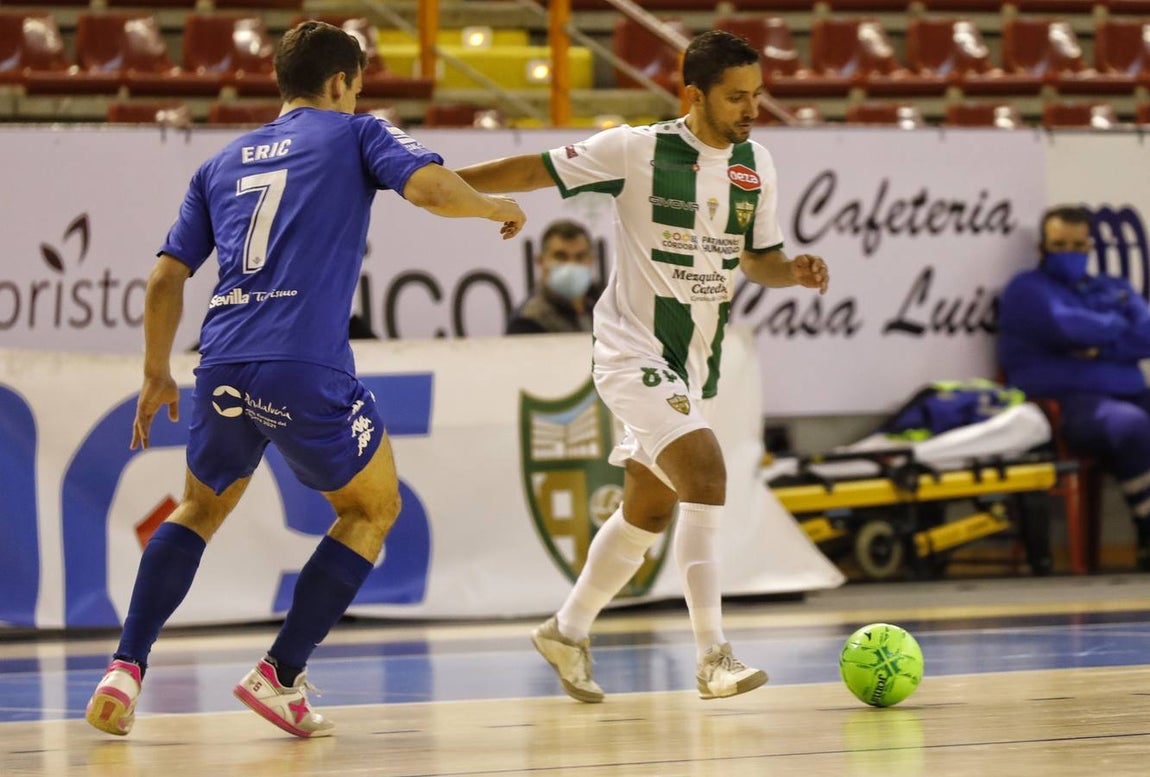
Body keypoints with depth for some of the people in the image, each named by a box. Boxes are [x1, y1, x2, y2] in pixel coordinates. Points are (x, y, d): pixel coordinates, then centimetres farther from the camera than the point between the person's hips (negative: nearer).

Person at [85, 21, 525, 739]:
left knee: (201, 509, 27)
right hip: (309, 371, -5)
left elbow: (166, 280, 20)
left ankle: (126, 670, 9)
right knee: (373, 511, 18)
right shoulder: (355, 134, 10)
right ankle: (281, 677, 7)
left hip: (224, 367, 5)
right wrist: (496, 208, 11)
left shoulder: (223, 164, 22)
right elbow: (431, 187, -9)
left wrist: (158, 375, 31)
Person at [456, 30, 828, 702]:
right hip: (635, 351, -7)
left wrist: (795, 270, -9)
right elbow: (535, 171, -7)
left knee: (649, 511, 16)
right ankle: (713, 657, -24)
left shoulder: (757, 167, 3)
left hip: (695, 364, 7)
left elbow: (759, 260, 13)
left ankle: (568, 633, 36)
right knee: (706, 474, -24)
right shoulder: (638, 150, -14)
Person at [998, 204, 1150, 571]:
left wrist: (1099, 348, -6)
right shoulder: (1028, 289, 10)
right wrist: (1118, 328, 7)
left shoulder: (1115, 289, 26)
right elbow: (1064, 326, -10)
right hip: (1067, 401, -6)